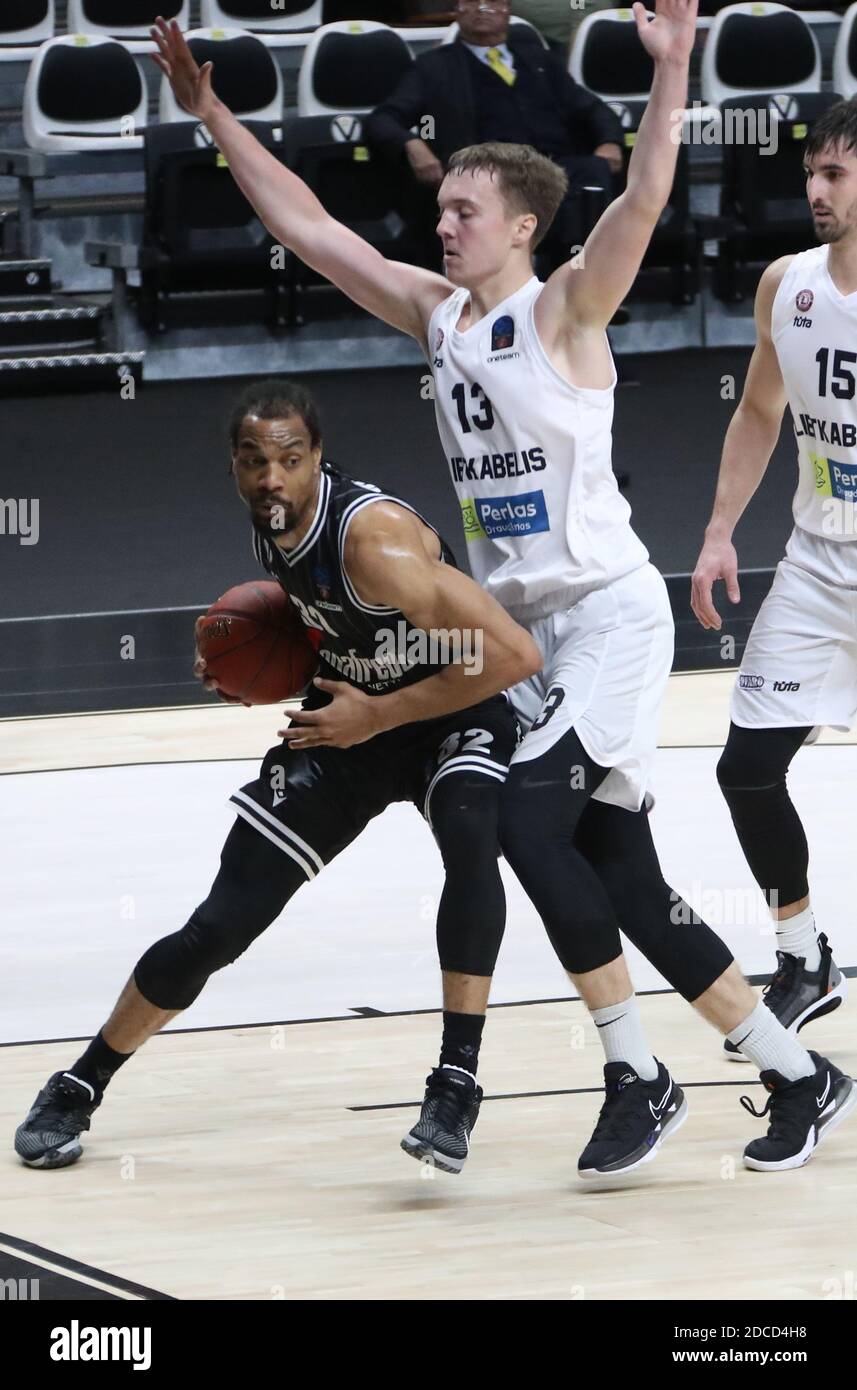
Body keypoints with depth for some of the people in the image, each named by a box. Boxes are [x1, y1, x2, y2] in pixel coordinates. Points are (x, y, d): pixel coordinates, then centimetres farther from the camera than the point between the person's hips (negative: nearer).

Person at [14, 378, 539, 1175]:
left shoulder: (370, 535, -33)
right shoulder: (274, 524, -11)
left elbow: (514, 653, -38)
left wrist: (381, 713, -29)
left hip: (451, 714, -5)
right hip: (345, 719, 5)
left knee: (472, 840, -39)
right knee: (216, 930, 1)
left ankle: (456, 1084, -34)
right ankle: (77, 1089, 20)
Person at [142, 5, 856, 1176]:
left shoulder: (566, 310, -9)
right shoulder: (435, 314, 10)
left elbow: (644, 202, -26)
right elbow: (305, 224, 14)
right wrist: (213, 115, 11)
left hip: (608, 611, -8)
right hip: (525, 626, 8)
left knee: (528, 824, -21)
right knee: (625, 884, 5)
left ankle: (637, 1079, -10)